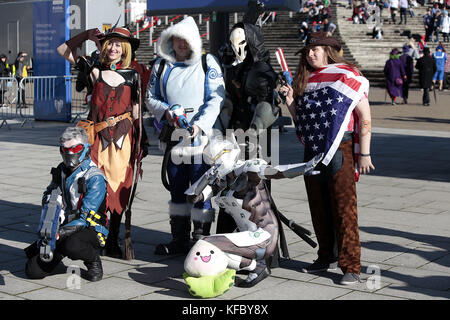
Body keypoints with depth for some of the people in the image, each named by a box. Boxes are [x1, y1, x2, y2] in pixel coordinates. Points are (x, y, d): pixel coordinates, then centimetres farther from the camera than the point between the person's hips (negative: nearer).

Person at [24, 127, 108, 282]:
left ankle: (93, 260, -7)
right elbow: (48, 205, 6)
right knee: (33, 271, -7)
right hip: (64, 229, 6)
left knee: (72, 246, -41)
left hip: (90, 230, -6)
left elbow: (85, 217, -21)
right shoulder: (61, 171, 8)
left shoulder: (95, 178, -15)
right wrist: (44, 233, -11)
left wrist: (58, 233, -29)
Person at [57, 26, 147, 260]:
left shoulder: (132, 76, 8)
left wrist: (140, 142, 4)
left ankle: (113, 241, 12)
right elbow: (63, 50, 13)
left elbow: (136, 109, 9)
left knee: (120, 188, 1)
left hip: (123, 137, 0)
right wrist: (87, 35, 2)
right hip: (98, 136, 0)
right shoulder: (96, 72, 9)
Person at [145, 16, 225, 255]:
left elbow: (216, 99, -7)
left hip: (200, 137, -4)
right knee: (177, 189, 12)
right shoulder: (162, 65, 12)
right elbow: (151, 97, 14)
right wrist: (166, 112, -7)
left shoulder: (207, 63, 0)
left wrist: (200, 124, -20)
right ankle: (180, 240, 22)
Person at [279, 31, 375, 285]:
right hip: (313, 152, 7)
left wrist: (364, 153, -11)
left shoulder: (347, 76, -5)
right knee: (319, 208, 12)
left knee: (344, 209, -8)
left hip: (340, 150, -7)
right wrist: (291, 102, 0)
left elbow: (365, 116, -8)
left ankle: (351, 267, -4)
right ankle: (327, 257, 26)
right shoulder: (305, 79, 14)